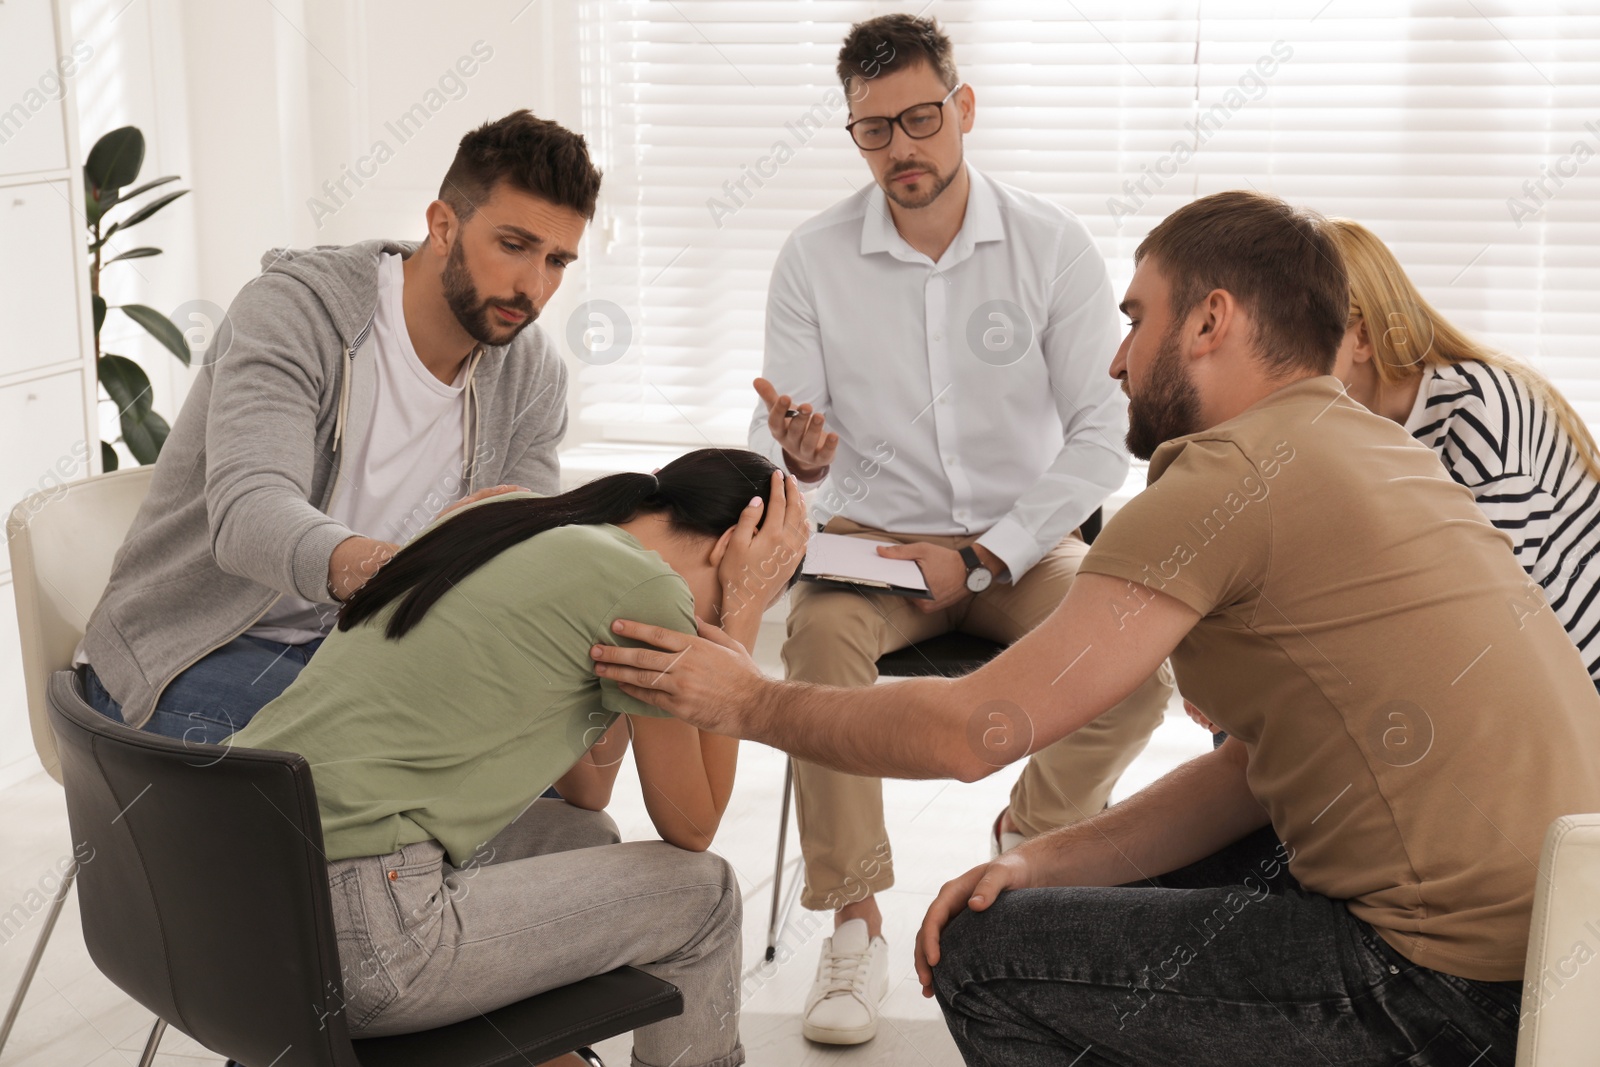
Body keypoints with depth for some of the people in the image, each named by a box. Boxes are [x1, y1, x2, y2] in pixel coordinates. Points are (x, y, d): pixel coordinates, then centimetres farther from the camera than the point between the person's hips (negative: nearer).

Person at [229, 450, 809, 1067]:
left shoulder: (506, 525, 17)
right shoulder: (646, 590, -7)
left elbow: (584, 789, 25)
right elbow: (691, 828, 7)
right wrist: (745, 613, 10)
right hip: (354, 934, -9)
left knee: (580, 837, 27)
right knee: (701, 894, 7)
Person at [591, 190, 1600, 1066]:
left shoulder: (1233, 475, -15)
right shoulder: (1378, 446, 15)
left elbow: (973, 731, -14)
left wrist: (752, 701, 1)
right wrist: (1043, 862, 5)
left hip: (1461, 984, -10)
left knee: (987, 959, -3)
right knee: (1134, 887, 25)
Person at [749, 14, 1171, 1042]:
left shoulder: (1053, 244, -5)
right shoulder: (815, 257, -2)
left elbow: (1103, 433, -7)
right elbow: (774, 442, -2)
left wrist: (984, 560, -15)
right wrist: (799, 457, -28)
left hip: (1021, 541, 0)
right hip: (877, 536, 0)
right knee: (820, 630, -34)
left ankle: (1033, 829, 4)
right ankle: (855, 923, -21)